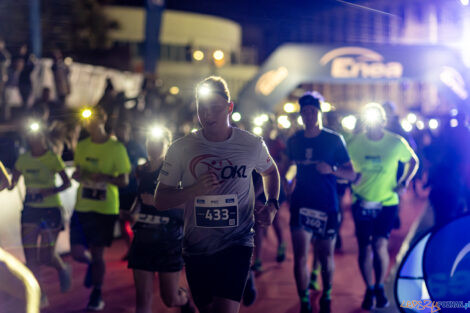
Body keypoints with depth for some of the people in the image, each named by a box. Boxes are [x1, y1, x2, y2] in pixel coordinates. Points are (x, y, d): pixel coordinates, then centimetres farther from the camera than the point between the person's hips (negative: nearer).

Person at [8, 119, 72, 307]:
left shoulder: (53, 158, -7)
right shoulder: (23, 159, 4)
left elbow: (67, 183, -4)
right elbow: (12, 184, 9)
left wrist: (53, 191, -22)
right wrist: (8, 184, -14)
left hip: (51, 209, -4)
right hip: (30, 210, 4)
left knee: (46, 257, -3)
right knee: (30, 256, -1)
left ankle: (63, 269, 32)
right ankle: (39, 297, 11)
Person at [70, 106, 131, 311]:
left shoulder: (116, 147, -7)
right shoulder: (82, 146, 5)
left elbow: (124, 180, -6)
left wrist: (104, 177, -24)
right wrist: (77, 175, -6)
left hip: (105, 209, -3)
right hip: (82, 207, 3)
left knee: (97, 254, 4)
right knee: (78, 253, -5)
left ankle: (96, 295, 25)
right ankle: (92, 264, 32)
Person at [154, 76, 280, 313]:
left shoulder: (252, 145, -3)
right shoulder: (181, 149, -4)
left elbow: (270, 172, 20)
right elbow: (160, 200, -3)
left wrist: (272, 204, 2)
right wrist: (195, 189, -20)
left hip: (237, 243, -2)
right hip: (196, 247, 2)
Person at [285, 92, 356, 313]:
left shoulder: (334, 140, -3)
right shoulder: (294, 141, 6)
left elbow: (351, 174, -3)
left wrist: (331, 169, -20)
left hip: (327, 206, -1)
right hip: (301, 204, 1)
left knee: (325, 257, 10)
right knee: (300, 257, -8)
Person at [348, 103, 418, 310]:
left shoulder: (396, 143, -5)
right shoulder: (354, 143, -5)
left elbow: (413, 162, 11)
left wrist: (404, 182, -2)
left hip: (387, 202, -1)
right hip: (362, 204, 1)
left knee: (379, 246, -10)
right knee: (365, 249, 3)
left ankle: (380, 287, 13)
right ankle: (369, 290, 22)